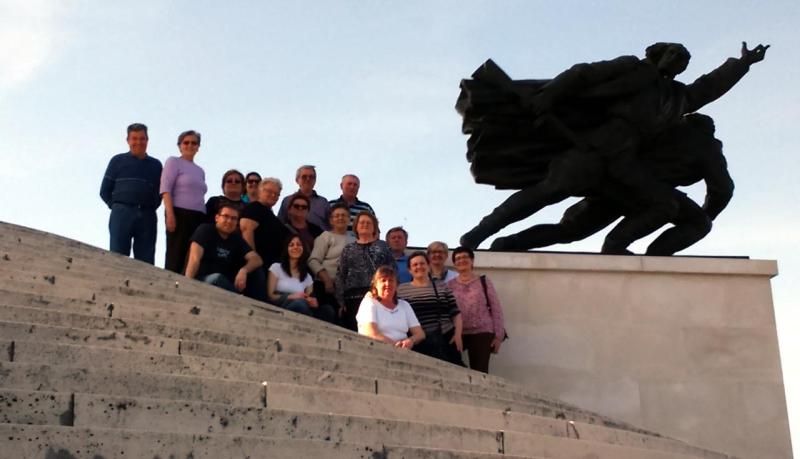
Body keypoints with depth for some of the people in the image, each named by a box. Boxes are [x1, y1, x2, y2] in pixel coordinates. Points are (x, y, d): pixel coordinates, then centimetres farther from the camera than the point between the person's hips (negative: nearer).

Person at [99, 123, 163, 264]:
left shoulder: (156, 165, 19)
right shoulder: (118, 161, 14)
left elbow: (160, 193, 19)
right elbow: (105, 191, 12)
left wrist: (151, 208, 4)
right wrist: (117, 207, 1)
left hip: (147, 217, 2)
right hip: (122, 214, -2)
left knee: (146, 261, -2)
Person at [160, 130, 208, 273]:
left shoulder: (200, 171, 24)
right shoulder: (173, 161, 6)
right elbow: (165, 189, -5)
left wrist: (206, 219, 13)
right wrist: (170, 214, -16)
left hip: (199, 218, 6)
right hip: (180, 214, -6)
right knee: (176, 257, -10)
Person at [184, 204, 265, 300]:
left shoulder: (236, 238, 8)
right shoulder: (205, 230, -8)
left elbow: (257, 259, -4)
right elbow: (195, 258, -22)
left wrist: (243, 270, -27)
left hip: (224, 282, 5)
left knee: (256, 271, -10)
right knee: (217, 278, -37)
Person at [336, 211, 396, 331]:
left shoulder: (382, 246, 15)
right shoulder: (348, 249, 18)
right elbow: (340, 276, 12)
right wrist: (341, 301, 1)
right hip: (354, 297, 1)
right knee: (354, 331, -3)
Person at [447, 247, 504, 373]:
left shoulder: (484, 281, 4)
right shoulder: (450, 285, 8)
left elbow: (496, 309, 3)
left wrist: (498, 335, -2)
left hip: (482, 333, -1)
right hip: (458, 334, 1)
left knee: (480, 372, -4)